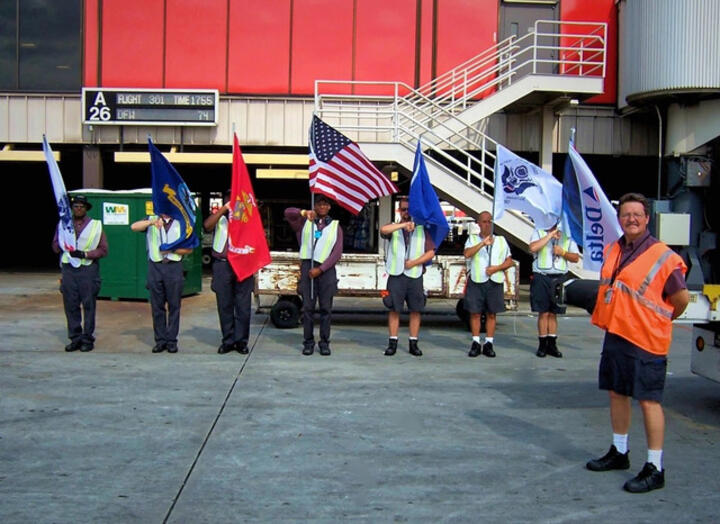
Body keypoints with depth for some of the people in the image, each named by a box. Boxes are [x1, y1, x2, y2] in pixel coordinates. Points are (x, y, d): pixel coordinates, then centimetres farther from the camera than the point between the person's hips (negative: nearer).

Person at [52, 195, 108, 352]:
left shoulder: (95, 225, 5)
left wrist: (84, 254, -12)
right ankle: (75, 338, 11)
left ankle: (88, 339, 5)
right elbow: (56, 247, 8)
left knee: (88, 305, -1)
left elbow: (103, 250, 1)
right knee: (71, 305, 3)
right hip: (68, 269, 2)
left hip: (88, 269, -2)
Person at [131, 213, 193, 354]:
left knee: (174, 305, 0)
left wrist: (171, 250, -7)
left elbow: (189, 249, 9)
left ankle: (172, 340, 6)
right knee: (157, 306, 3)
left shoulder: (181, 223, 13)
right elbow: (134, 227, -7)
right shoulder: (152, 220, 13)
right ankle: (160, 340, 9)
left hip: (174, 267, 0)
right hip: (155, 267, 0)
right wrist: (152, 222, -23)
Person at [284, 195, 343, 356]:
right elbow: (288, 213, -5)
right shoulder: (305, 222, 13)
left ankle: (324, 343, 5)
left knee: (326, 308, 0)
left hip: (326, 269, 0)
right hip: (307, 266, 0)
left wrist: (320, 269, -7)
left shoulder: (335, 226, 12)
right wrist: (304, 212, -24)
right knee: (307, 307, 0)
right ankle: (308, 342, 4)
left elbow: (337, 252, 3)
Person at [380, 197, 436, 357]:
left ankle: (413, 343, 6)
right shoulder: (393, 227, 10)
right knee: (394, 309, -1)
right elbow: (383, 230, -16)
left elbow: (431, 252, 4)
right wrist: (404, 224, -27)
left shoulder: (422, 230, 13)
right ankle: (392, 343, 4)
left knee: (416, 310, 0)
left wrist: (413, 263, -7)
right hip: (396, 275, -1)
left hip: (415, 275, 1)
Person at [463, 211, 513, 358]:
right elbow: (467, 254, -11)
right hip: (476, 281, -1)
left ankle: (488, 344, 8)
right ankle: (476, 343, 7)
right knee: (475, 313, -1)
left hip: (495, 281, 2)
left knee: (491, 313, 3)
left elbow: (509, 261, 11)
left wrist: (497, 268, -7)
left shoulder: (501, 240, 15)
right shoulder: (472, 239, 9)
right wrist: (483, 243, -21)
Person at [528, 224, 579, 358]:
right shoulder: (539, 233, 7)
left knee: (553, 313, 6)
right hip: (542, 278, -2)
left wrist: (563, 253, -6)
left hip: (559, 278, 2)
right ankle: (542, 345, 4)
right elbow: (533, 248, -14)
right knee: (543, 313, -2)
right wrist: (550, 235, -11)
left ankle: (552, 344, 11)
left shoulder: (567, 236, 14)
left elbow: (576, 257, 11)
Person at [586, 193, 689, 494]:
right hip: (615, 334, 7)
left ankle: (655, 468, 5)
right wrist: (612, 319, 13)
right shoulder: (612, 251, 8)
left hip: (645, 340, -7)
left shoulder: (663, 257, -12)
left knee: (648, 401, -3)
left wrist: (660, 321, 7)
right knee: (617, 394, 16)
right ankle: (619, 452, 33)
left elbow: (681, 299, -6)